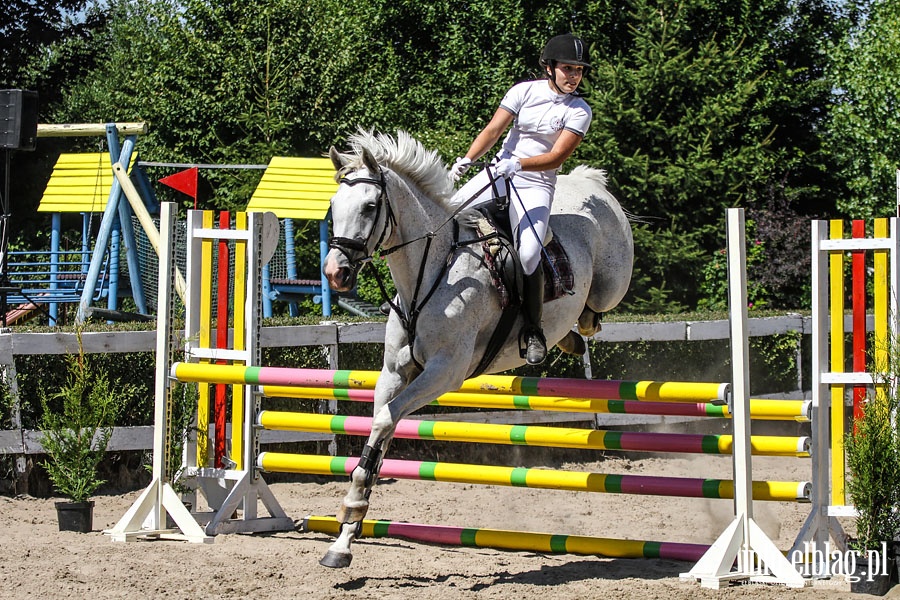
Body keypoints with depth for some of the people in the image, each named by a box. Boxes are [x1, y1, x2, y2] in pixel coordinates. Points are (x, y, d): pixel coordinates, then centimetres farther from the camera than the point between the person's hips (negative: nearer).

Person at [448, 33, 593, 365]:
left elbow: (557, 156, -15)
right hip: (498, 171, 3)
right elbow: (493, 129, -5)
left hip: (535, 187, -3)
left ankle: (533, 329, -8)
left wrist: (518, 164, -30)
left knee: (528, 253, -25)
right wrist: (467, 159, -22)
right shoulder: (525, 91, 1)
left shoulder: (579, 112, -6)